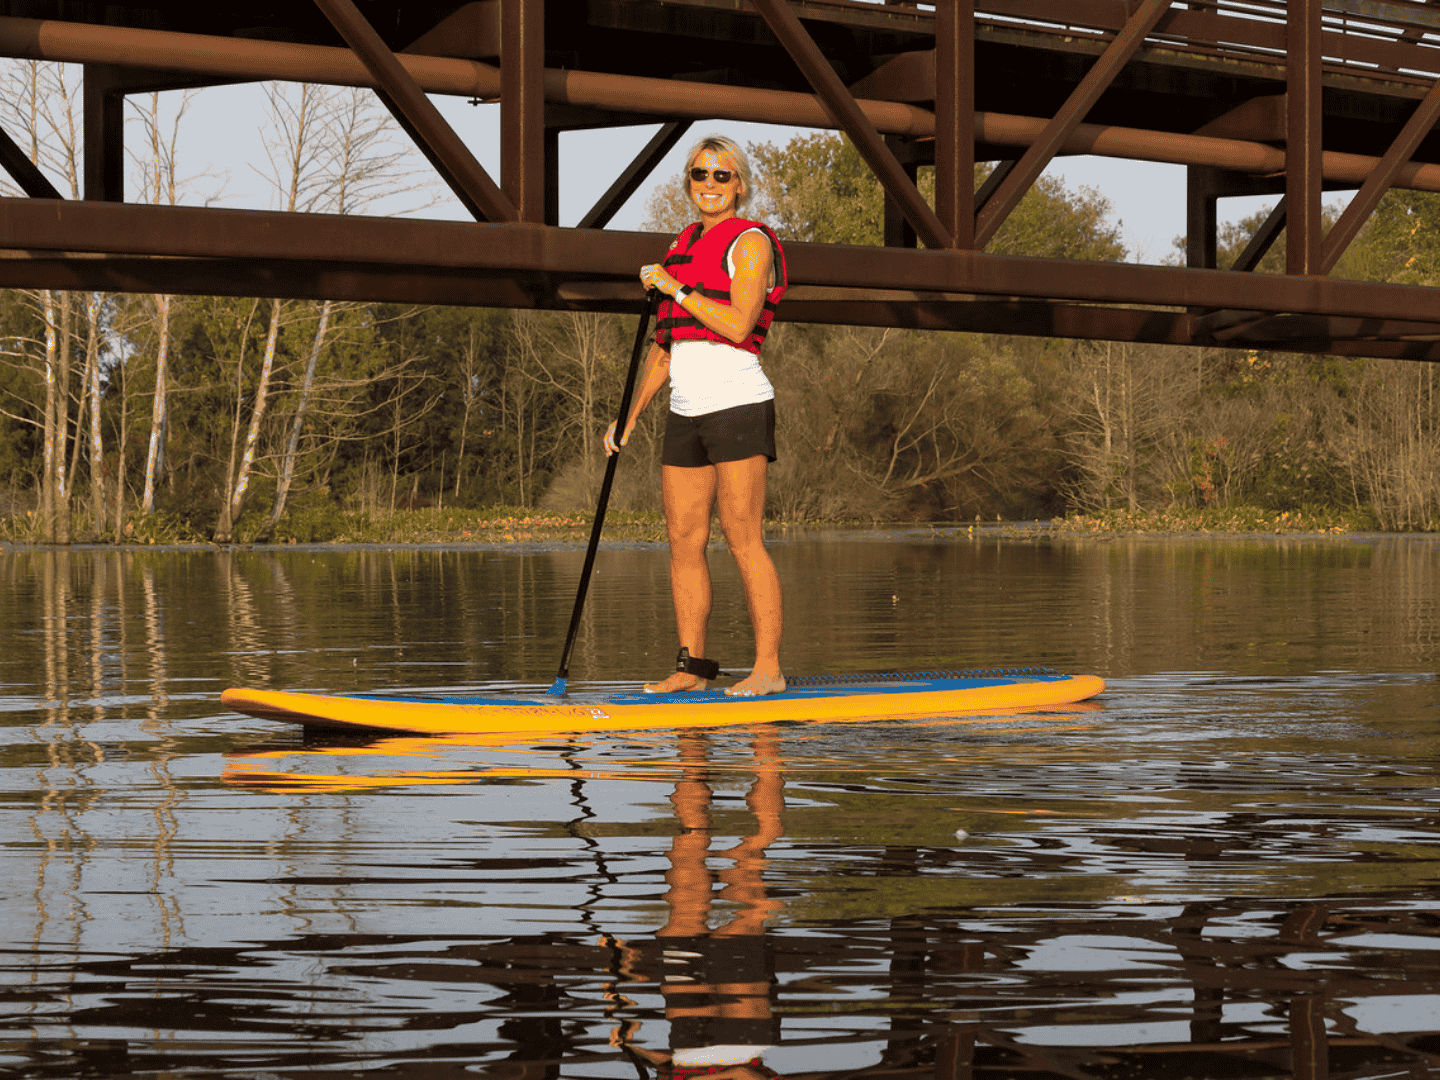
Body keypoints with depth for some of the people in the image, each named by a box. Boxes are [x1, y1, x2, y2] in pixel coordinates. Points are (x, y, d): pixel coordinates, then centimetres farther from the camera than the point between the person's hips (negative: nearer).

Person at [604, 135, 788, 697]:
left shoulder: (750, 242, -3)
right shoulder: (682, 247, 18)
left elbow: (738, 324, -18)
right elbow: (663, 345, 22)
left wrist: (673, 289, -11)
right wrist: (631, 415, 18)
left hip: (737, 403, -7)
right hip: (686, 411, 7)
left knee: (742, 539, -10)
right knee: (683, 540, 4)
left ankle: (768, 667, -9)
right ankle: (692, 665, 9)